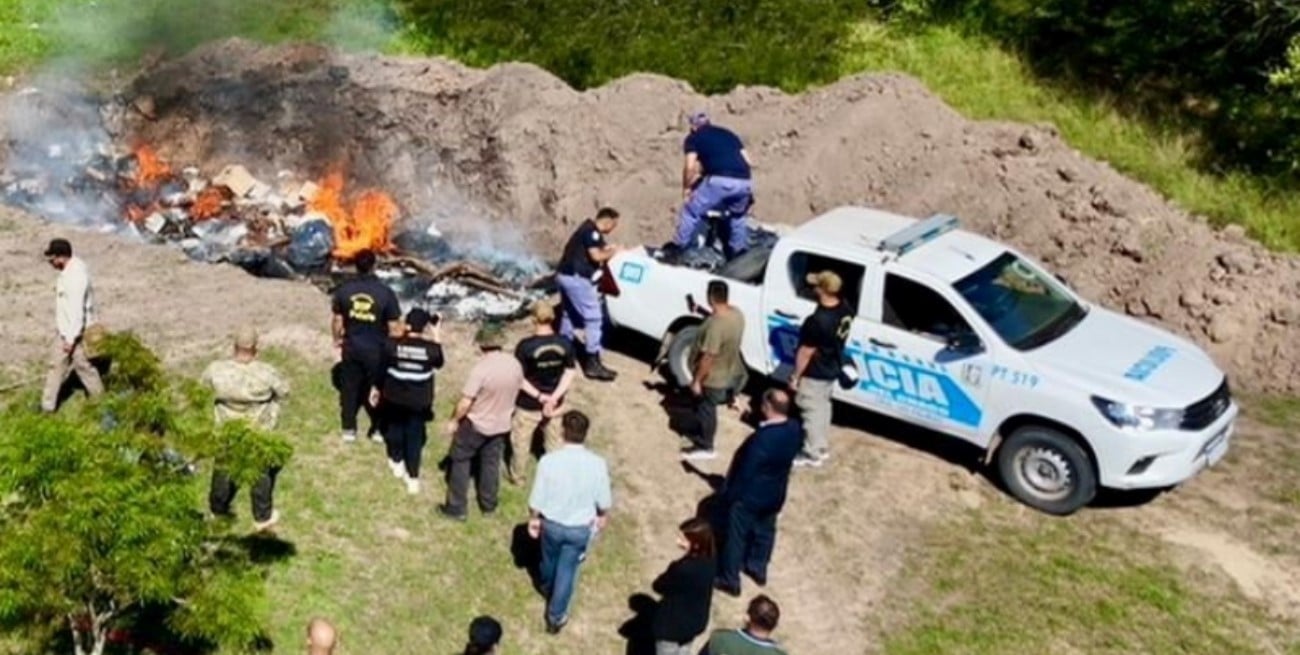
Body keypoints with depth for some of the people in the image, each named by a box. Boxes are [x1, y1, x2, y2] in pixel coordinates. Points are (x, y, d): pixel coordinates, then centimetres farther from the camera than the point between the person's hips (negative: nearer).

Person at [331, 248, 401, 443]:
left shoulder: (343, 290, -11)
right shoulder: (385, 293, -19)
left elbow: (338, 321, -1)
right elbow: (394, 328, -15)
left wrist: (337, 339, 18)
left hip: (351, 347, 2)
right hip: (376, 350, -2)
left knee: (349, 388, 17)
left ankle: (349, 429, 27)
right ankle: (378, 429, 25)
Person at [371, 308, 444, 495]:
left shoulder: (392, 345, -17)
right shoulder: (431, 348, -18)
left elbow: (381, 369, -5)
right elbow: (439, 364, 4)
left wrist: (376, 388, 10)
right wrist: (437, 341, 7)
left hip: (394, 397, 1)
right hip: (419, 401, -1)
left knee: (394, 427, 26)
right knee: (415, 435, 12)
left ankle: (396, 462, 43)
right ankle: (413, 477, 15)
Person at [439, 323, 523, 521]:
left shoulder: (481, 369, -29)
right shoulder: (515, 364, -10)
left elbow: (465, 402, -24)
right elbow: (517, 391, 6)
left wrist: (454, 421, -8)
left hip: (476, 424, -5)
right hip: (501, 424, 5)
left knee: (460, 461, 13)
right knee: (491, 463, 22)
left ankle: (456, 508, 19)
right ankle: (488, 504, 36)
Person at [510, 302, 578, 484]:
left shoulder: (526, 346, -24)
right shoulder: (565, 344, -13)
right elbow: (571, 372, -8)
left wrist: (539, 396, -15)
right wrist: (554, 397, -13)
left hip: (528, 404, -3)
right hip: (555, 403, 3)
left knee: (520, 441, 21)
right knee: (554, 441, 24)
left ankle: (516, 474, 41)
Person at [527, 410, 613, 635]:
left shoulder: (548, 460, -25)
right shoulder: (597, 464, -22)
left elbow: (537, 498, -14)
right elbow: (604, 500, -8)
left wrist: (533, 518, 6)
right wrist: (603, 516, 14)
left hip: (551, 523, 1)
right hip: (581, 528, -1)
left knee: (550, 559, 29)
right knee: (567, 570, 18)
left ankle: (547, 588, 59)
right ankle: (555, 617, 31)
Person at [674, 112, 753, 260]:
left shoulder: (694, 137, 18)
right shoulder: (728, 133, 31)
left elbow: (690, 166, 5)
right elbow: (747, 160, 23)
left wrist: (686, 188, 17)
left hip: (719, 180, -5)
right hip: (744, 181, 5)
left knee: (691, 212, 11)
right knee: (738, 217, 29)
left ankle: (677, 249, 14)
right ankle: (739, 253, 30)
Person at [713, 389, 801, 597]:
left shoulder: (763, 438, -36)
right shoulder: (794, 429, -13)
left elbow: (746, 471, -26)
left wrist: (729, 495, -10)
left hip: (749, 496, -7)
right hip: (774, 494, 7)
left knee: (736, 536, 12)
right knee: (764, 531, 27)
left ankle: (730, 580, 28)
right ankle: (758, 569, 47)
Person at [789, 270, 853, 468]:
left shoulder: (818, 320, -32)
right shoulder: (845, 311, -7)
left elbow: (806, 352, -24)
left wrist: (796, 376, -13)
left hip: (814, 374, -8)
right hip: (832, 369, 8)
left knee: (812, 412, 7)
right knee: (823, 407, 23)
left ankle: (813, 455, 21)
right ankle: (823, 447, 37)